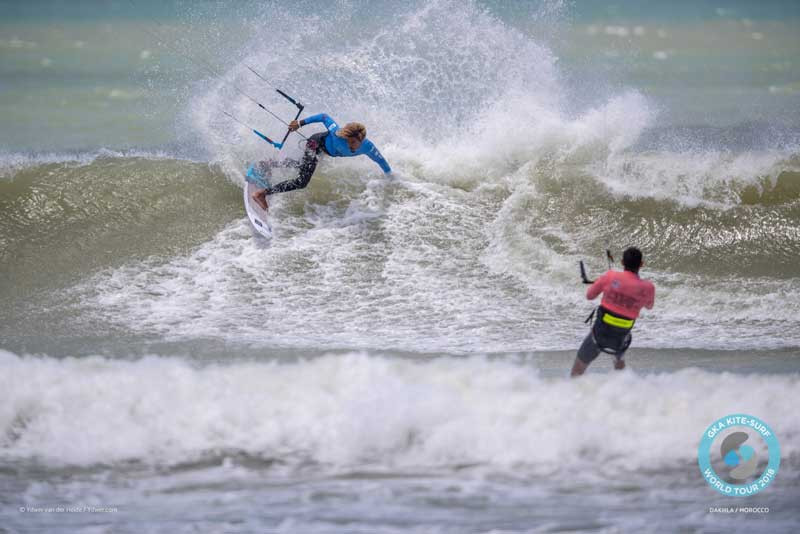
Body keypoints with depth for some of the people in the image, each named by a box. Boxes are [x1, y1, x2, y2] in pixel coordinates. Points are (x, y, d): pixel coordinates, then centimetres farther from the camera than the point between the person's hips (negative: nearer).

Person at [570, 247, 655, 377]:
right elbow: (649, 306, 13)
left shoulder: (610, 277, -14)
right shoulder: (647, 287, -11)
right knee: (620, 359, 36)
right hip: (620, 340, 2)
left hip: (600, 333, -2)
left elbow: (589, 295, 2)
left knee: (579, 368, 12)